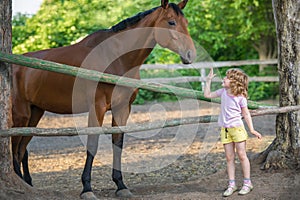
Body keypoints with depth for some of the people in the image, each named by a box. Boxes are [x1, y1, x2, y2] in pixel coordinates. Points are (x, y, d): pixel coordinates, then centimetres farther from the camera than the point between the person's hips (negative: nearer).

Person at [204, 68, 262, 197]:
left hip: (237, 128, -5)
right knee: (229, 158, 5)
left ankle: (247, 183, 8)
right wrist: (209, 80, 7)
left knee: (241, 155, -1)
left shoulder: (241, 97, -11)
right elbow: (207, 95, 13)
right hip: (225, 128, 5)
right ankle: (231, 184, 8)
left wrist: (252, 130, -6)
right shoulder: (223, 92, 4)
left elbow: (246, 114, -4)